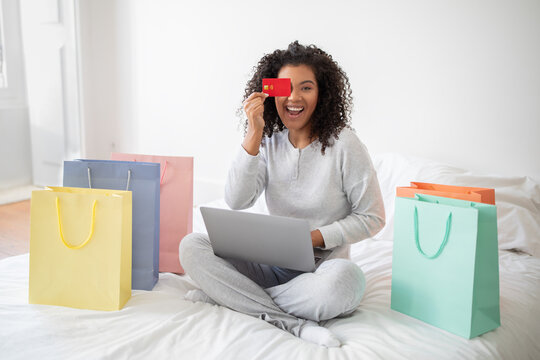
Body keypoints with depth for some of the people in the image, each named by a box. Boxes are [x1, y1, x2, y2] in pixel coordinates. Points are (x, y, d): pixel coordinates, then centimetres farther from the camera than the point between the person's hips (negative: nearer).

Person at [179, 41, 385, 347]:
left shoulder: (344, 144, -7)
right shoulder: (269, 142, 4)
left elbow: (372, 218, -4)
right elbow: (237, 201, -11)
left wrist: (315, 238, -16)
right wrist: (254, 135, -17)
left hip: (322, 267, -3)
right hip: (272, 263, 4)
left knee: (345, 278, -38)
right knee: (192, 247, -16)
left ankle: (226, 296, -19)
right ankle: (294, 323, -25)